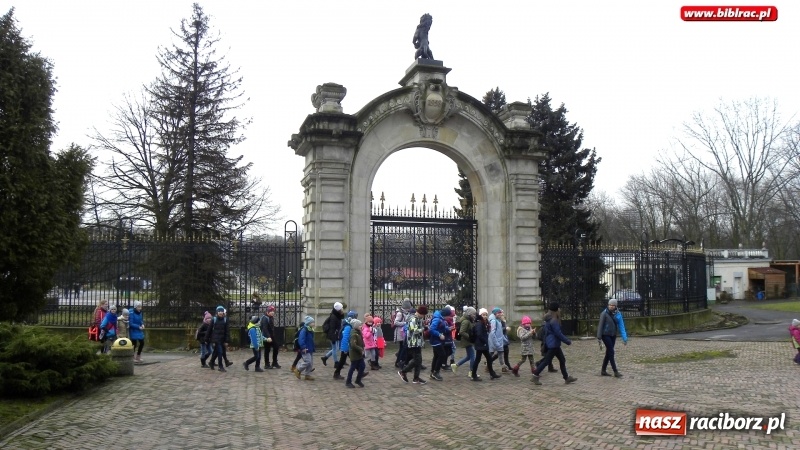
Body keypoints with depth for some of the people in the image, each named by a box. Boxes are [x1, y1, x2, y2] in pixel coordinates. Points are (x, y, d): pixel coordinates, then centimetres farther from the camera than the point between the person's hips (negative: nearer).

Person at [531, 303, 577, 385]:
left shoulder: (549, 320, 11)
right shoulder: (554, 321, -18)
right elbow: (558, 334, -19)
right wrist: (568, 341, -11)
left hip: (555, 345, 10)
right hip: (553, 345, -10)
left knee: (562, 360, 13)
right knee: (547, 361, -6)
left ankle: (566, 378, 19)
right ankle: (535, 376, -2)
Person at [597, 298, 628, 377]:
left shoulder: (618, 314, -1)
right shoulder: (604, 314, -12)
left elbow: (621, 326, -3)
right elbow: (600, 325, -10)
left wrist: (624, 338, -9)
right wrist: (599, 337, -12)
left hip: (613, 335, 5)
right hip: (606, 335, -5)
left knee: (608, 353, 11)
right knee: (611, 352, -8)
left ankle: (603, 370, 22)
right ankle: (615, 372, -5)